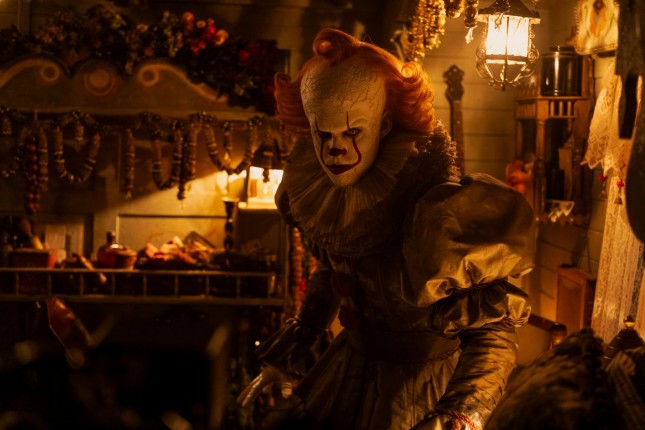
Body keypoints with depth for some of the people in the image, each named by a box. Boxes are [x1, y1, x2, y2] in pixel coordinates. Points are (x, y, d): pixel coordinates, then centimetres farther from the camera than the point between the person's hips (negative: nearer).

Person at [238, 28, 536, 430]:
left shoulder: (437, 213, -28)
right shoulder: (321, 193, -9)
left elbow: (494, 330, -20)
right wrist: (290, 351, 14)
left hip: (420, 389, -5)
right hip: (350, 369, 5)